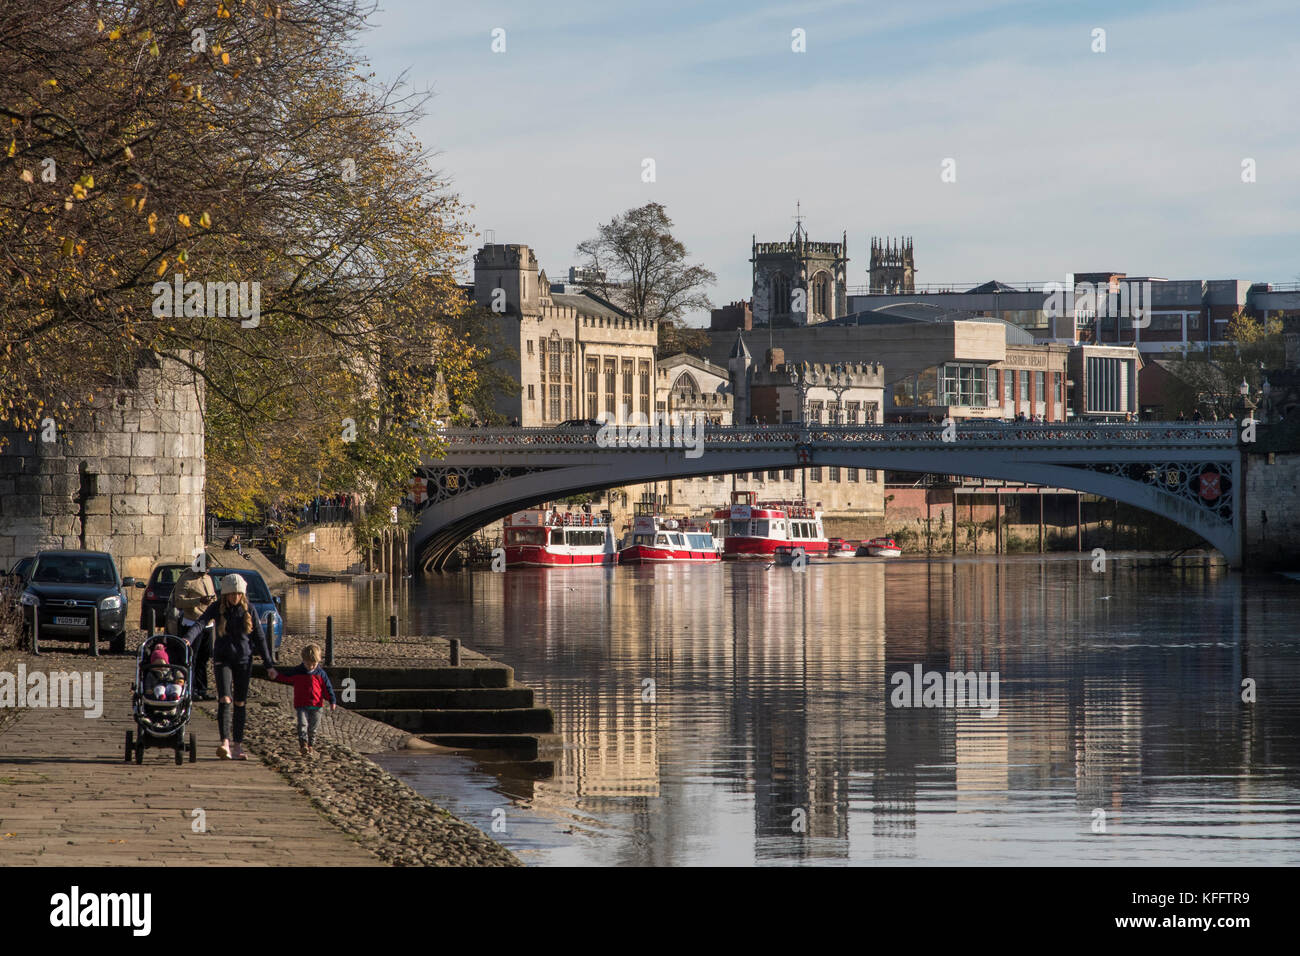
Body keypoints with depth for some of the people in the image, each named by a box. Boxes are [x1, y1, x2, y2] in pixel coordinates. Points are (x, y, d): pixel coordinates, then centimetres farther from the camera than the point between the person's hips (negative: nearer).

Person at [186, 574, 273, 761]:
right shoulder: (217, 608, -4)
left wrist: (268, 664, 3)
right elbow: (201, 623, -20)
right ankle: (225, 743, -23)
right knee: (225, 700, -16)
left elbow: (259, 637, 4)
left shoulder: (248, 610, 0)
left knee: (240, 703, 5)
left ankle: (237, 746, 12)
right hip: (222, 659, -2)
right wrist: (188, 639, -40)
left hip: (244, 659, 2)